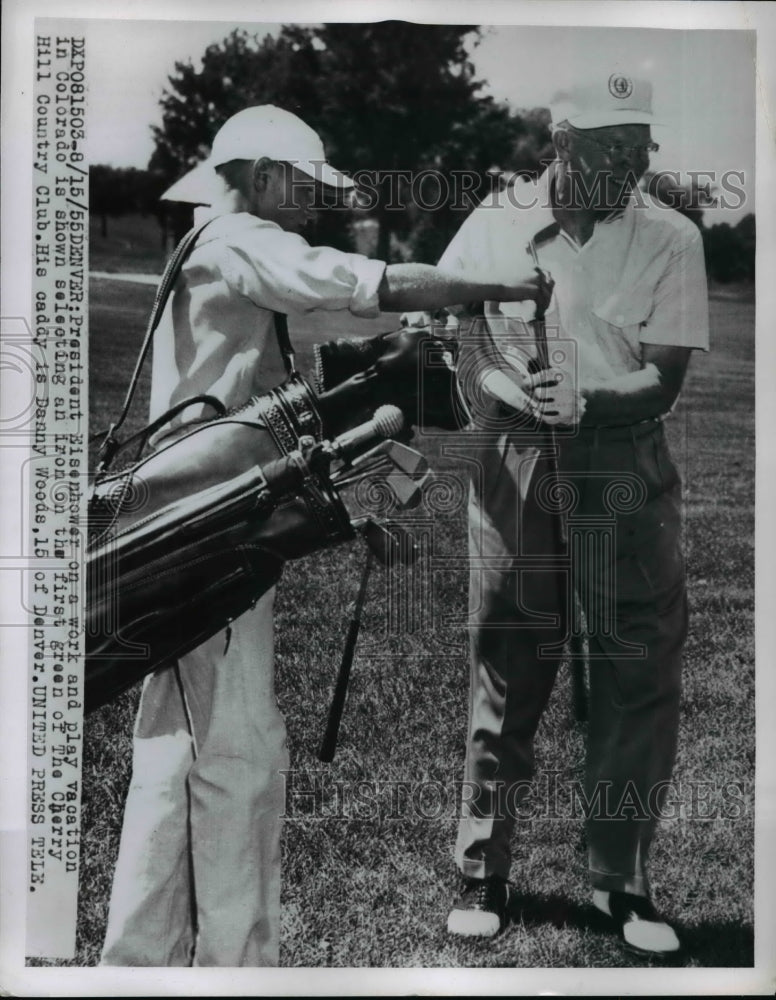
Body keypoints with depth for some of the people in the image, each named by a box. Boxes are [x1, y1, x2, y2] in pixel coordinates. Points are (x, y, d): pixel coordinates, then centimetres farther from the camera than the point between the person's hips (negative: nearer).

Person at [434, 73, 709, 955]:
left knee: (641, 666, 2)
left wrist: (584, 402, -25)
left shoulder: (670, 238, -1)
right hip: (512, 457, 0)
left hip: (625, 464, 0)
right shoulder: (497, 221, 2)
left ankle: (620, 880, 19)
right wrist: (498, 382, -15)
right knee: (506, 665, 5)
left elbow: (663, 379, -8)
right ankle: (483, 873, 19)